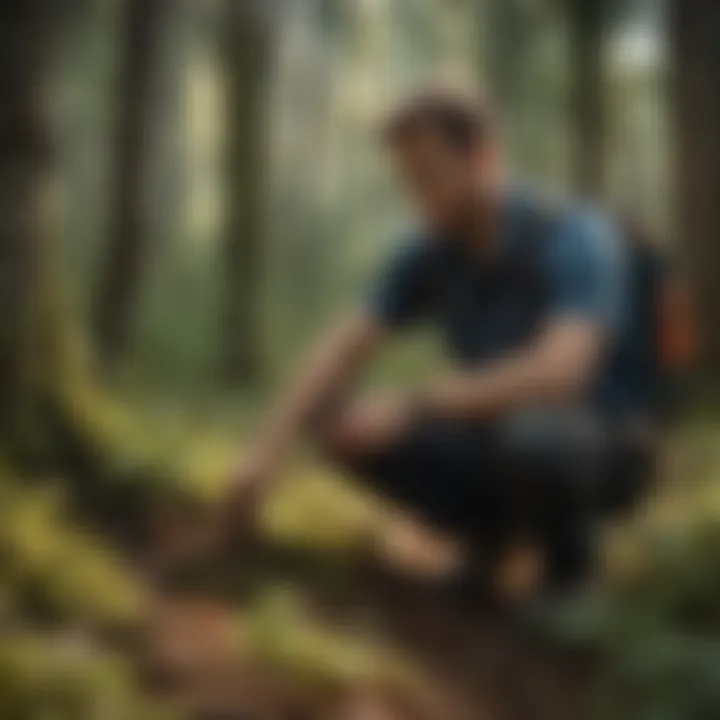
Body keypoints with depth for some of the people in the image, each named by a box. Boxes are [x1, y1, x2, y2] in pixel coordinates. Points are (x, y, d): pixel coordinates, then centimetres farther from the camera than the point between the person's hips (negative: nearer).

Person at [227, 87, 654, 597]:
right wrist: (271, 446, -20)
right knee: (333, 415, -10)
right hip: (493, 437, 6)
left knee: (529, 434, -41)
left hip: (596, 444, -6)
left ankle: (571, 555, -7)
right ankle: (491, 532, 6)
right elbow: (344, 350, -6)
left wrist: (413, 406, -36)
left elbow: (559, 372, -38)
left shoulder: (576, 237, -23)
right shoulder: (429, 253, -4)